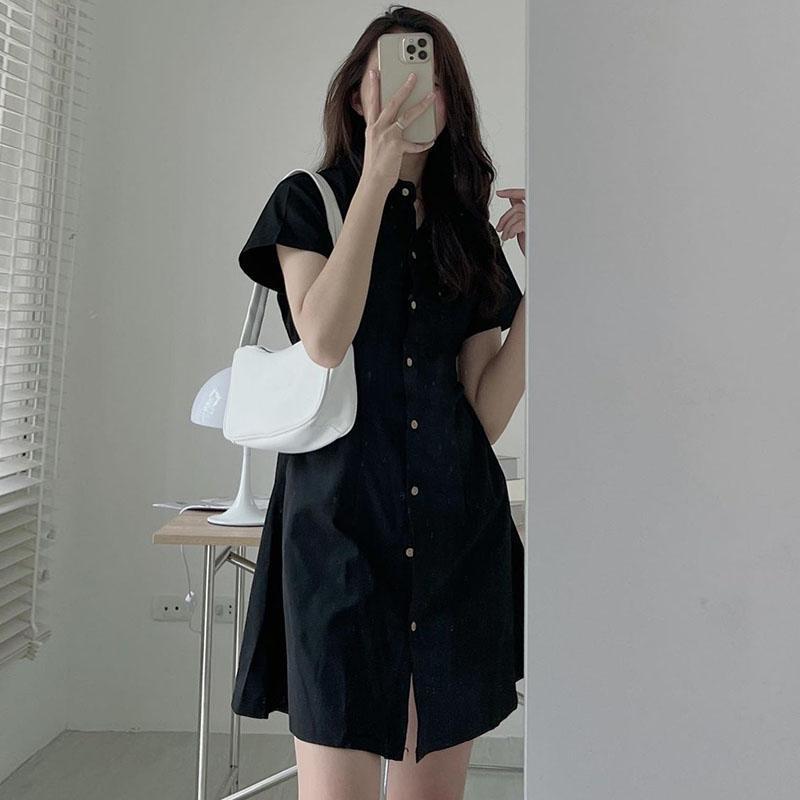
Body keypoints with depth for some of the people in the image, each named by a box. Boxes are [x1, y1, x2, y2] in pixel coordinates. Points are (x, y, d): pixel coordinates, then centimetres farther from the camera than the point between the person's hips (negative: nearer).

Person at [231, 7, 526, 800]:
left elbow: (488, 412, 6)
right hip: (341, 524, -3)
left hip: (456, 531, 4)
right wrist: (376, 179, -12)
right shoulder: (309, 200, 6)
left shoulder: (471, 235, 14)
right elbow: (324, 339, -14)